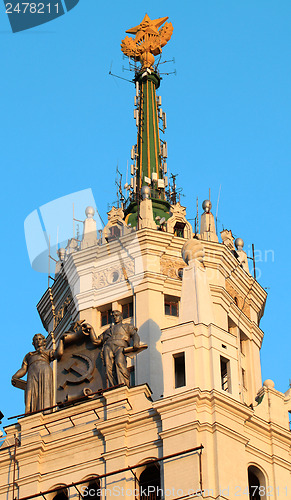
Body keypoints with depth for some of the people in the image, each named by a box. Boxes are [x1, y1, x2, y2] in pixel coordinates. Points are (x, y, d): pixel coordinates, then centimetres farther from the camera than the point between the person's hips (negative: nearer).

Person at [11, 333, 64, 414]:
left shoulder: (49, 352, 29)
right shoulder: (28, 355, 37)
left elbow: (59, 353, 7)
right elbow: (23, 370, 24)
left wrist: (61, 340, 20)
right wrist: (14, 377, 4)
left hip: (45, 371, -2)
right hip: (32, 375, 2)